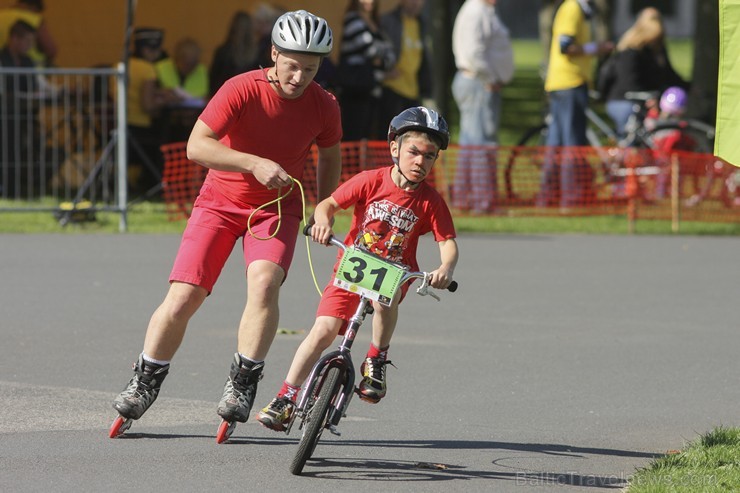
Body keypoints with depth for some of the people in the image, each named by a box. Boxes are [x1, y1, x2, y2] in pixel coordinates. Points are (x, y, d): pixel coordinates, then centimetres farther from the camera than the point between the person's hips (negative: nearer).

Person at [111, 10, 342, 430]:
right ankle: (146, 381, 12)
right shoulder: (241, 90, -20)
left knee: (265, 282, -28)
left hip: (277, 207, 1)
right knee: (183, 297, -9)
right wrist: (255, 164, -37)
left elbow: (330, 157, 11)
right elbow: (197, 146, -27)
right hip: (221, 202, -1)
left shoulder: (324, 106, -9)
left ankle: (243, 382, -18)